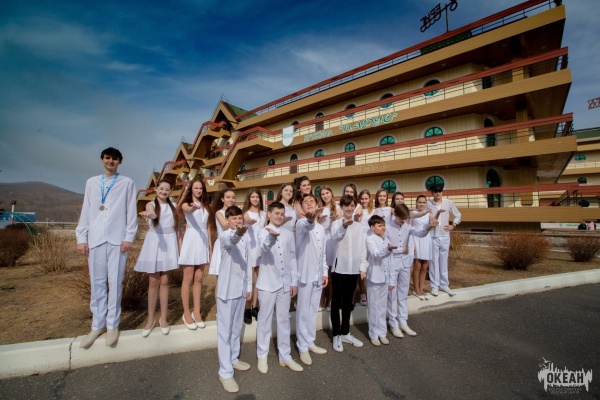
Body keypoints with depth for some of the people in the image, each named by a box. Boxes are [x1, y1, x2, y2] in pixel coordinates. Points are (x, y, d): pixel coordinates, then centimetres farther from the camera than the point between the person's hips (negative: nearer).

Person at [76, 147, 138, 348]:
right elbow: (86, 211, 12)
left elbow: (131, 212, 2)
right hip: (95, 239, 3)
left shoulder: (127, 183, 6)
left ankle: (112, 325, 14)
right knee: (96, 283, 7)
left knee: (115, 283, 2)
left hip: (117, 239, -2)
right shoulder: (91, 182, 15)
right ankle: (97, 325, 19)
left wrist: (129, 237, -5)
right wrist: (81, 237, 4)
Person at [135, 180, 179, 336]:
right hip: (154, 242, -2)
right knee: (153, 282, 4)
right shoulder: (151, 204, -1)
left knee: (164, 281, 6)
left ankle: (163, 318, 17)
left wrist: (179, 245, 4)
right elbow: (153, 214, -26)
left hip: (169, 243, 2)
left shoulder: (173, 206, 9)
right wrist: (149, 214, -51)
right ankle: (151, 319, 18)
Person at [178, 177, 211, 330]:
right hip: (190, 241, -4)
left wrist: (210, 246, 11)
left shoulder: (206, 207, 12)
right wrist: (194, 207, -52)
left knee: (198, 279, 10)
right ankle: (186, 313, 15)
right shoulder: (186, 204, -2)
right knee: (188, 279, 2)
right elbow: (188, 210, -28)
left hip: (203, 242, 5)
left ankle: (197, 312, 18)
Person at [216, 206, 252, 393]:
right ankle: (225, 372, 14)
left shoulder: (245, 238, 7)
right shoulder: (224, 236, -14)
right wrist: (237, 233, -64)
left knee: (236, 327, 20)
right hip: (227, 288, -6)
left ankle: (233, 359, 37)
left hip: (240, 288, 7)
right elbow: (230, 240, -41)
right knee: (225, 330, 3)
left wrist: (249, 286, 12)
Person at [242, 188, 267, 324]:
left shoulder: (264, 214, 11)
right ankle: (247, 309, 9)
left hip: (261, 248, 4)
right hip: (249, 247, -3)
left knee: (258, 279, 9)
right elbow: (246, 219, -26)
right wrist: (249, 221, -50)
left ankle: (254, 307, 20)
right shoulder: (245, 213, -1)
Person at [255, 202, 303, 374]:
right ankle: (262, 356, 26)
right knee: (264, 320, 9)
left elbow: (293, 258, 9)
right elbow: (263, 249, -27)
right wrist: (272, 236, -48)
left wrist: (294, 281, 5)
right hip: (267, 283, -4)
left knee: (284, 319, 14)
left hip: (285, 283, 4)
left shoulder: (289, 234, 6)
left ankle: (285, 356, 28)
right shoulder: (263, 232, -6)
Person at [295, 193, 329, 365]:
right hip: (305, 274, -6)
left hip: (318, 275, 7)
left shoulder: (320, 228, 13)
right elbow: (306, 226, -37)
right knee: (303, 312, 5)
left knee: (313, 311, 17)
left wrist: (325, 272, 11)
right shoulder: (301, 223, -9)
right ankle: (303, 347, 19)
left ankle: (310, 342, 32)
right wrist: (310, 218, -58)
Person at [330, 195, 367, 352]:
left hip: (354, 268, 4)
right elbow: (335, 237, -28)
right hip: (339, 267, -4)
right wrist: (344, 226, -48)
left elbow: (363, 247, 9)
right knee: (337, 302, 7)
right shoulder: (336, 223, -6)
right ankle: (336, 335, 20)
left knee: (348, 302, 16)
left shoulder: (359, 226, 8)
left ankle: (345, 333, 31)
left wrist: (363, 266, 3)